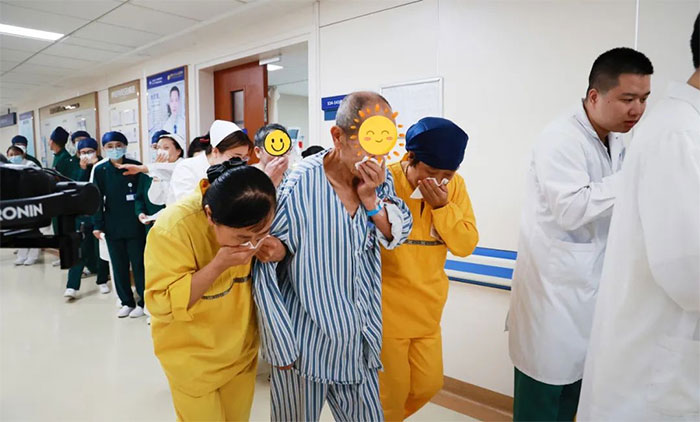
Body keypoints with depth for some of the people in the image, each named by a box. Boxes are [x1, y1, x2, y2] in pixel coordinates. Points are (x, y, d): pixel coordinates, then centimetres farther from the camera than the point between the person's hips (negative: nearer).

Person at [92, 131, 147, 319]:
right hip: (112, 226, 3)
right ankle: (127, 302, 24)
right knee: (118, 266, 10)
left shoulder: (135, 167, -4)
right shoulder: (100, 170, 2)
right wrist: (98, 225, -1)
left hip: (134, 225, -3)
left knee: (138, 263, 4)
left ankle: (143, 302, 18)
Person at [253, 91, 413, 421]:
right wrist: (282, 347, -10)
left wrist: (370, 198, -17)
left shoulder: (380, 180, -4)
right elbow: (264, 268, -15)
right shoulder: (298, 187, -21)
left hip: (361, 341, 5)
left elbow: (398, 236, 0)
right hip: (305, 343, -4)